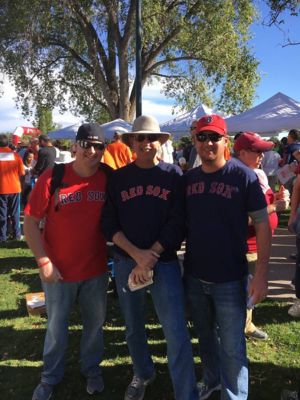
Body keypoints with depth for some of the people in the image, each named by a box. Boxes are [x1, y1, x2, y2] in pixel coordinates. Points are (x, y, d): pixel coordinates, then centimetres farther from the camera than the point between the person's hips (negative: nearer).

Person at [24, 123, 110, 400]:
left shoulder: (108, 179, -8)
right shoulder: (52, 178, -15)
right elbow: (30, 223, -10)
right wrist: (44, 262, -14)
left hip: (96, 269, 2)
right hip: (58, 270, -2)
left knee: (95, 322, 19)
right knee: (57, 327, 16)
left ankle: (92, 369, 44)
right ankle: (50, 377, 40)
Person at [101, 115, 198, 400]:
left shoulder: (173, 174, -1)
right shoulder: (119, 177, 3)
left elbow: (177, 223, -6)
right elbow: (109, 224, -1)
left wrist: (151, 257, -13)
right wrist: (137, 254, -14)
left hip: (164, 262, -2)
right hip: (126, 262, 2)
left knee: (176, 334, -5)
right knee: (133, 328, 17)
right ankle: (142, 374, 42)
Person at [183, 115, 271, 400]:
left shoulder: (244, 176, -10)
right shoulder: (187, 179, 2)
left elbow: (262, 225, -9)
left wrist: (261, 274, -14)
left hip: (230, 280, -4)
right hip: (194, 277, 4)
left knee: (232, 348, 7)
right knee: (205, 336, 22)